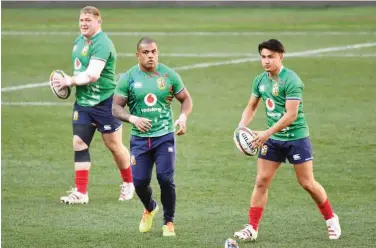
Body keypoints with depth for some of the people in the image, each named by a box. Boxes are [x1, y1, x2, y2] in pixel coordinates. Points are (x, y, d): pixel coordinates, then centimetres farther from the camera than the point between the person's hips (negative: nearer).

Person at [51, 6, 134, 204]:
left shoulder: (101, 43, -19)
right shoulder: (79, 40, 9)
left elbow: (92, 75, -27)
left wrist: (70, 81, -19)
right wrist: (67, 80, 5)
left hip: (105, 102, -8)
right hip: (82, 102, 8)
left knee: (114, 145, 5)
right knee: (78, 143, -2)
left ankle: (129, 184, 28)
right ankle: (81, 193, 0)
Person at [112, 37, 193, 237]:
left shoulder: (169, 75, 0)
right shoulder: (128, 78, -1)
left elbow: (186, 99, 10)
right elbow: (116, 108, -1)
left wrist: (183, 117, -11)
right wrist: (133, 118, -20)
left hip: (165, 136, -1)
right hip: (139, 138, 1)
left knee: (165, 179, -12)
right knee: (139, 181, -3)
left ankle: (169, 222, 7)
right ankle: (150, 209, 32)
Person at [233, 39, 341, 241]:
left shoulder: (291, 80, -19)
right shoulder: (260, 80, 3)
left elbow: (291, 115, -24)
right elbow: (251, 107, 15)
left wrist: (267, 133, -27)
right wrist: (241, 127, -2)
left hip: (296, 138, -6)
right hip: (272, 140, 6)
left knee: (307, 183, 2)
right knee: (261, 181, -1)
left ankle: (331, 220, 22)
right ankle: (252, 229, 3)